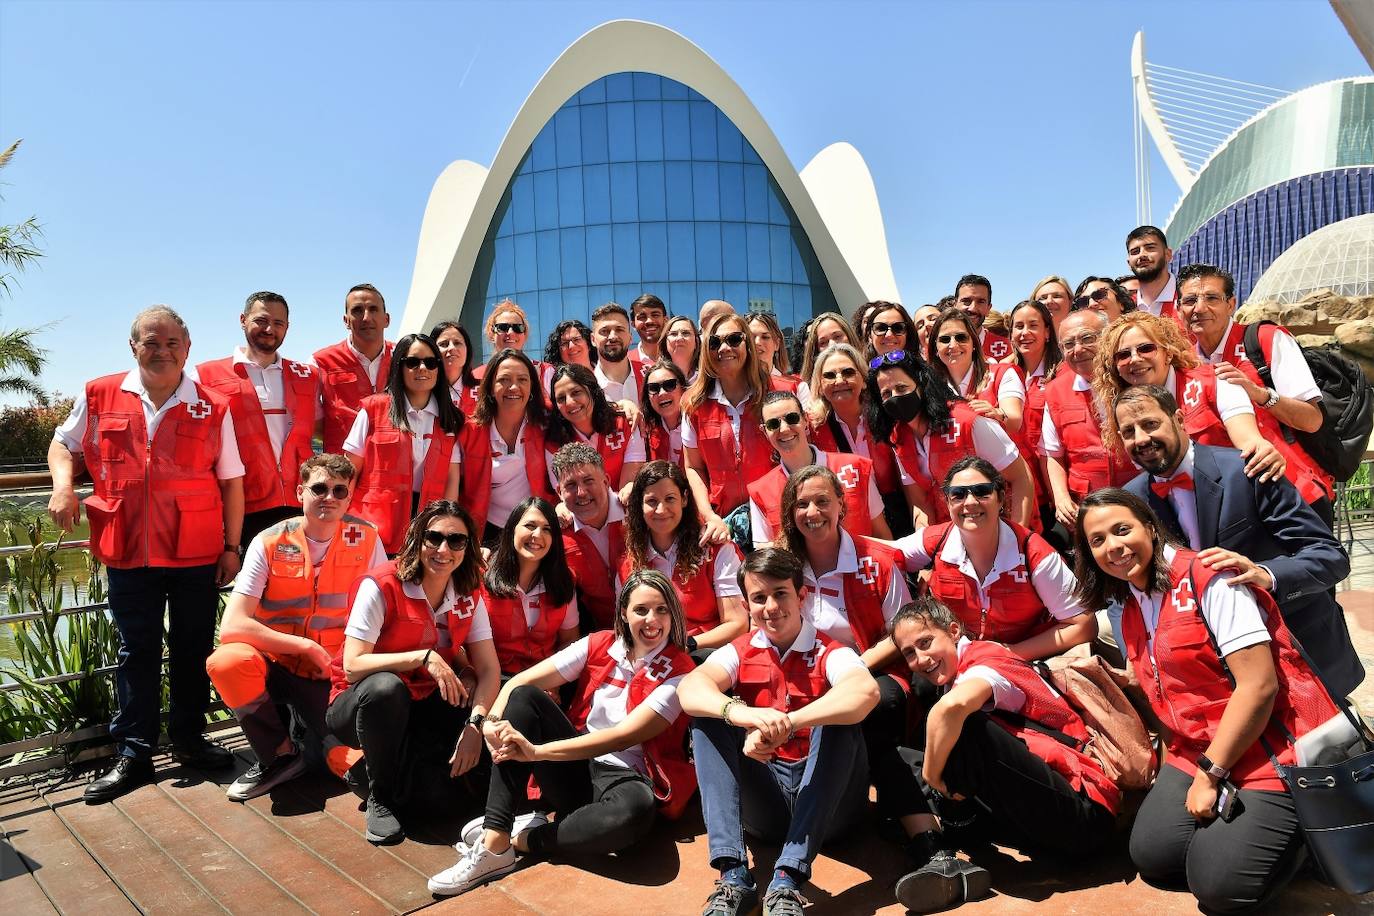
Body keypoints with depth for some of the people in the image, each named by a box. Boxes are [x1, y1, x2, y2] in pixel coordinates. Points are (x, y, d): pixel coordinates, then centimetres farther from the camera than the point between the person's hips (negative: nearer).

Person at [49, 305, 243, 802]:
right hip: (129, 552, 1)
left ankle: (188, 739, 27)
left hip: (197, 554, 0)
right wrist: (63, 485, -4)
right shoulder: (99, 397, 3)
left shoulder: (213, 407, 0)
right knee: (137, 652, 9)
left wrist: (232, 546, -1)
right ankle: (134, 753, 20)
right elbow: (63, 445, 17)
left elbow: (231, 481, 2)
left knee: (193, 649, 11)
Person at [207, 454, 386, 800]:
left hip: (334, 674, 0)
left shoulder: (365, 539, -6)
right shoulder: (270, 544, -10)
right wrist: (308, 647, -21)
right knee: (227, 662, -34)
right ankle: (280, 755, -8)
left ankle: (307, 717, 12)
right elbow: (231, 627, -18)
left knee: (357, 762, -24)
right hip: (276, 665, 1)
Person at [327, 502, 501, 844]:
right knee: (386, 686, -39)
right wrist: (424, 656, -35)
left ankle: (400, 772, -1)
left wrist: (476, 724, -28)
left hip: (422, 707, 4)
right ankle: (380, 797, -14)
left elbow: (488, 669, -11)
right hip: (359, 706, -4)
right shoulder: (382, 586, -20)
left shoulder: (468, 595, -5)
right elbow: (353, 666, -26)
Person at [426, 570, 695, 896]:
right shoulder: (598, 645, 1)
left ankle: (523, 839, -16)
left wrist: (537, 751, -28)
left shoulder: (678, 672, -10)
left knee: (638, 808, -40)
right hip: (574, 771, 4)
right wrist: (492, 721, -27)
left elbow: (623, 735, -22)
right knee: (524, 696, -18)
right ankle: (494, 845, -23)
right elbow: (520, 681, -5)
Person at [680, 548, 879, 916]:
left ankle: (788, 879, -34)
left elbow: (866, 691, -30)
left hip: (823, 800, -2)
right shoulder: (740, 652, 3)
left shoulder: (828, 652, -5)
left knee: (840, 719, -27)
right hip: (762, 799, 3)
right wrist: (742, 713, -42)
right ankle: (733, 875, -27)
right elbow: (689, 688, -19)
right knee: (707, 714, -16)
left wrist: (782, 725, -42)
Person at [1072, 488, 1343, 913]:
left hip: (1272, 749, -7)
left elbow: (1258, 685, -21)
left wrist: (1210, 776, -17)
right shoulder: (1125, 609, 7)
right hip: (1198, 751, 7)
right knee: (1151, 855, -8)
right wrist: (1176, 770, 0)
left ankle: (1297, 829, 11)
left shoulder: (1208, 579, -17)